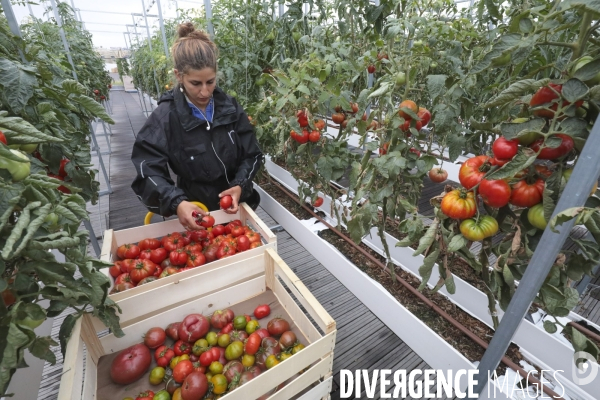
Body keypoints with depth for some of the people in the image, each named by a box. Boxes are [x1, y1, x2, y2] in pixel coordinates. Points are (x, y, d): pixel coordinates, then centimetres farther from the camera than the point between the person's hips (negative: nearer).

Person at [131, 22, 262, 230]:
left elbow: (252, 155, -3)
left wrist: (240, 185, -21)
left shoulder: (230, 107, -5)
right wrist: (176, 203, -37)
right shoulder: (164, 118, -13)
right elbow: (149, 173, -18)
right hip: (194, 214, -3)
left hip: (236, 207, 3)